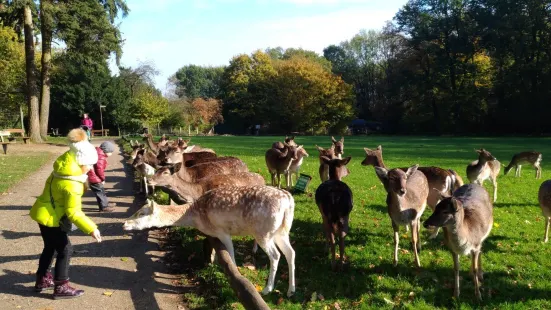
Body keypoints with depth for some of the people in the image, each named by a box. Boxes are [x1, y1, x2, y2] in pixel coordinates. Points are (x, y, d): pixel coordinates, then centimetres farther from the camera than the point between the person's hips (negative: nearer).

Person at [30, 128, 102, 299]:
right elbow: (73, 212, -30)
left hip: (45, 213, 10)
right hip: (50, 217, -10)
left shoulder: (62, 169, -3)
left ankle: (42, 280, 35)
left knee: (50, 247, 22)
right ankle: (61, 288, 5)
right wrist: (91, 229, -30)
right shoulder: (72, 185, -29)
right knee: (64, 250, -2)